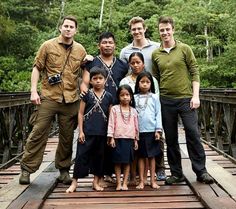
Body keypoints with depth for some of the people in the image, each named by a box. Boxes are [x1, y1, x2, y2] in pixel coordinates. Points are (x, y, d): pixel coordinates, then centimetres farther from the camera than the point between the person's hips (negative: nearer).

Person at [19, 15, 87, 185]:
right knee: (39, 133, -1)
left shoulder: (81, 50, 9)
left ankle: (64, 169, 23)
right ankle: (27, 168, 11)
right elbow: (37, 68, 3)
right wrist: (34, 91, -6)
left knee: (67, 137, 8)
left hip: (71, 100, 2)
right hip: (49, 98, -2)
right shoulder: (48, 46, 3)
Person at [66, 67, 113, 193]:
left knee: (99, 156, 11)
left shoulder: (108, 97, 5)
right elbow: (81, 113, 0)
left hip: (102, 133, 2)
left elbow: (110, 116, 8)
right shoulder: (87, 95, 0)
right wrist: (81, 131, -5)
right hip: (87, 132, -2)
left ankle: (96, 182, 24)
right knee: (81, 156, 0)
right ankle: (74, 182, 11)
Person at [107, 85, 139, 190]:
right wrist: (111, 137, -8)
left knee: (127, 162, 5)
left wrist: (136, 139, 10)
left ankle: (125, 183, 13)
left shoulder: (133, 111, 9)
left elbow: (136, 126, 12)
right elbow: (111, 123, -2)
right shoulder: (115, 109, 1)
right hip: (118, 138, -2)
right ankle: (118, 183, 10)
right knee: (118, 162, 1)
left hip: (130, 139, 3)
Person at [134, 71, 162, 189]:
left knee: (152, 156, 7)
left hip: (151, 131, -1)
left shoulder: (154, 97, 3)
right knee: (141, 156, 7)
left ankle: (152, 180, 15)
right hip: (139, 131, 1)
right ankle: (141, 181, 14)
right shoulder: (134, 98, 5)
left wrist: (158, 130, -6)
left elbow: (158, 114, 1)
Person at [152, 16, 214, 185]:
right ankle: (177, 173, 19)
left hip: (186, 98, -2)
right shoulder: (155, 54, 8)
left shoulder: (184, 49, 2)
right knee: (171, 139, 7)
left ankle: (201, 172, 11)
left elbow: (195, 73, -1)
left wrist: (195, 96, -9)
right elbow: (156, 78, 12)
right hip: (165, 101, 3)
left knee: (193, 135, -3)